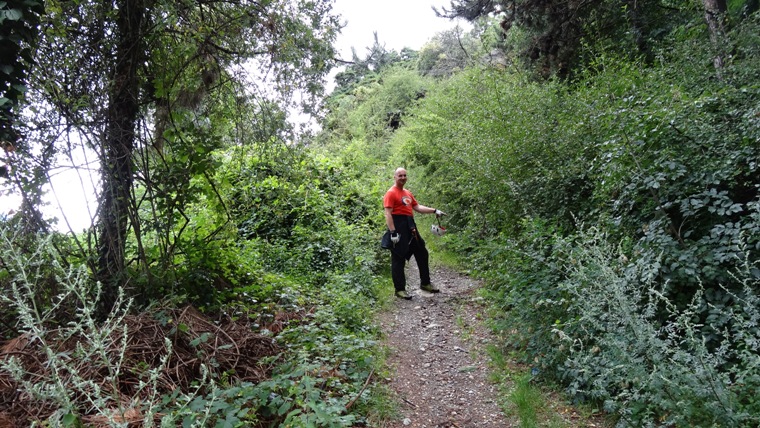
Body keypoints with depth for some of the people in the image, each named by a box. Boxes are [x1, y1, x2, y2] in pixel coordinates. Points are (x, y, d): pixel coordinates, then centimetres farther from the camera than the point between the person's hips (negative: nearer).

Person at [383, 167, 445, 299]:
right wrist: (393, 232, -23)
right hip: (398, 229, -9)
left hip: (410, 228, 9)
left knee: (422, 254, 16)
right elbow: (388, 214, -17)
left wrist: (434, 211, 12)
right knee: (398, 260, -2)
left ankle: (425, 283, 29)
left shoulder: (407, 193, 16)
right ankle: (400, 289, 7)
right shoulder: (391, 193, -11)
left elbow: (417, 207, 21)